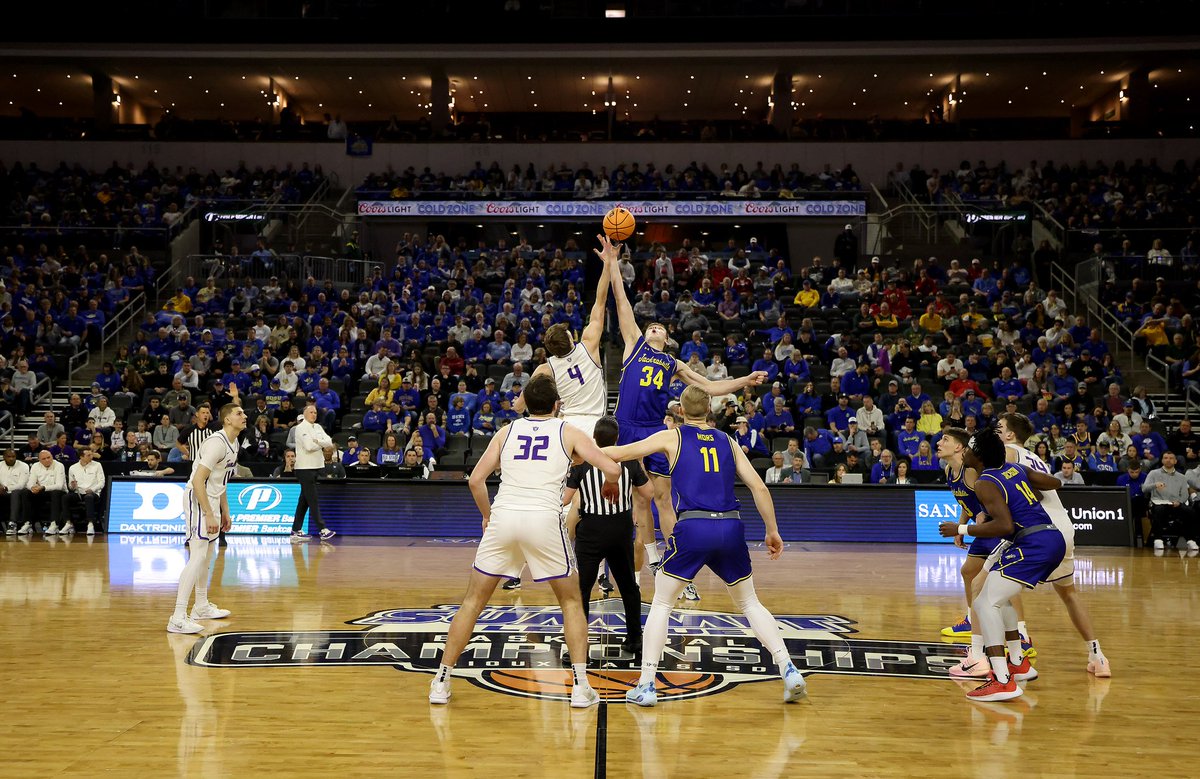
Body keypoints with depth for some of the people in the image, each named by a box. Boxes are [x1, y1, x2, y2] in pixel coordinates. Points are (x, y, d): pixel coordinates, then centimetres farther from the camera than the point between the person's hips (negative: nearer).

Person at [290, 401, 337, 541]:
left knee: (304, 501, 10)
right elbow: (309, 446, -20)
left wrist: (317, 441, -14)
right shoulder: (301, 428, -8)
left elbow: (329, 442, 4)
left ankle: (296, 531, 15)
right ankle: (323, 530, -11)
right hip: (305, 468, -8)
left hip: (317, 467, 8)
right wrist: (323, 445, -4)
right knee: (313, 500, -8)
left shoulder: (318, 427, 15)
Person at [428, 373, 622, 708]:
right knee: (571, 602, 16)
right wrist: (610, 484, 25)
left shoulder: (507, 431, 17)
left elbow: (476, 479, 10)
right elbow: (612, 468, 3)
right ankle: (581, 687, 10)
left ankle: (441, 682, 15)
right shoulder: (568, 432, 12)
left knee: (473, 601, 15)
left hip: (503, 517, 2)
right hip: (544, 519, -2)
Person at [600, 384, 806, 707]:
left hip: (693, 527, -3)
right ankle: (789, 671, 10)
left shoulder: (672, 437, 10)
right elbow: (759, 487, 11)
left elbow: (618, 453, 7)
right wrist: (772, 531, 18)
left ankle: (646, 685, 7)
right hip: (731, 527, 3)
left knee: (661, 603, 13)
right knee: (749, 602, 21)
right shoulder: (727, 441, 18)